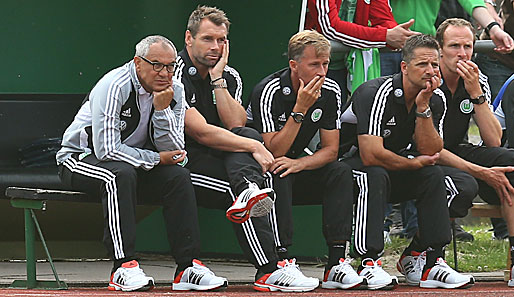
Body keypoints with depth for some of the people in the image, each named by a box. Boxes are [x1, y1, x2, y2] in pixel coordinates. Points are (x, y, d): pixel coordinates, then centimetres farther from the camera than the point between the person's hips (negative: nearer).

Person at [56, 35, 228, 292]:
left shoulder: (174, 90, -4)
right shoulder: (114, 87, -24)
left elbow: (173, 150, -10)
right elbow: (107, 149, -29)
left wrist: (162, 108, -24)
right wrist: (156, 159, -20)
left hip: (132, 164, 6)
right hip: (80, 159, -6)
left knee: (178, 177, -17)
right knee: (121, 173, -36)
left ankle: (188, 266, -17)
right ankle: (124, 267, -39)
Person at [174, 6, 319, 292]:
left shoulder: (230, 76, 11)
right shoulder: (176, 75, -11)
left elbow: (235, 125, -5)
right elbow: (200, 132, -20)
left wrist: (218, 79, -9)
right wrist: (254, 148, -23)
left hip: (217, 157, 6)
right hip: (182, 160, -6)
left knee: (248, 135, -22)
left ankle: (249, 193, -55)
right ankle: (270, 271, -41)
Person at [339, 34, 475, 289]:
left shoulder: (434, 99, -3)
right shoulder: (377, 94, -25)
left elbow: (430, 152, -12)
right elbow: (371, 155, -32)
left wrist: (423, 107, -23)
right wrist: (413, 164, -16)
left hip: (390, 169, 7)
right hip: (350, 161, -7)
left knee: (433, 175, -13)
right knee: (375, 175, -36)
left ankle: (430, 260, -15)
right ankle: (368, 261, -39)